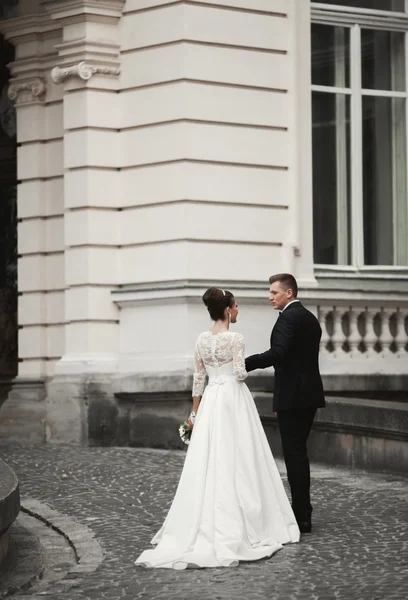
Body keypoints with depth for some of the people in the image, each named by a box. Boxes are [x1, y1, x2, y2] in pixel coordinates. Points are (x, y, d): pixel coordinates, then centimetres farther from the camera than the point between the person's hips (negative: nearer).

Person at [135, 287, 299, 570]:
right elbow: (240, 373, -17)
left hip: (211, 401, 5)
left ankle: (203, 525, 4)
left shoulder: (202, 339, 7)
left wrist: (195, 412, 15)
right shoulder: (235, 338, -11)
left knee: (207, 462, 5)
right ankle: (242, 524, 0)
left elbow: (198, 378, 10)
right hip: (234, 400, -5)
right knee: (235, 462, -1)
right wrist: (247, 367, 7)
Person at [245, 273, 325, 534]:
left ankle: (302, 517, -6)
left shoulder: (289, 317, -13)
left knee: (294, 454, -6)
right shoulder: (310, 318, 17)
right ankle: (302, 511, 19)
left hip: (293, 395, -10)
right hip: (309, 394, 10)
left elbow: (278, 353, -26)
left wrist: (244, 364, -26)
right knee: (298, 452, 15)